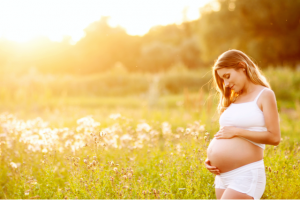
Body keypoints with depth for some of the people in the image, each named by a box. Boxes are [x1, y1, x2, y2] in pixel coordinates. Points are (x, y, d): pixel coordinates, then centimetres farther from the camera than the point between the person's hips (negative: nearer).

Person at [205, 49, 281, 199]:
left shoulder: (264, 95, -3)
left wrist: (236, 131, -12)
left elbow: (274, 138, -12)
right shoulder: (233, 99, 16)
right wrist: (210, 159, 4)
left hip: (246, 175, -7)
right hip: (222, 175, 7)